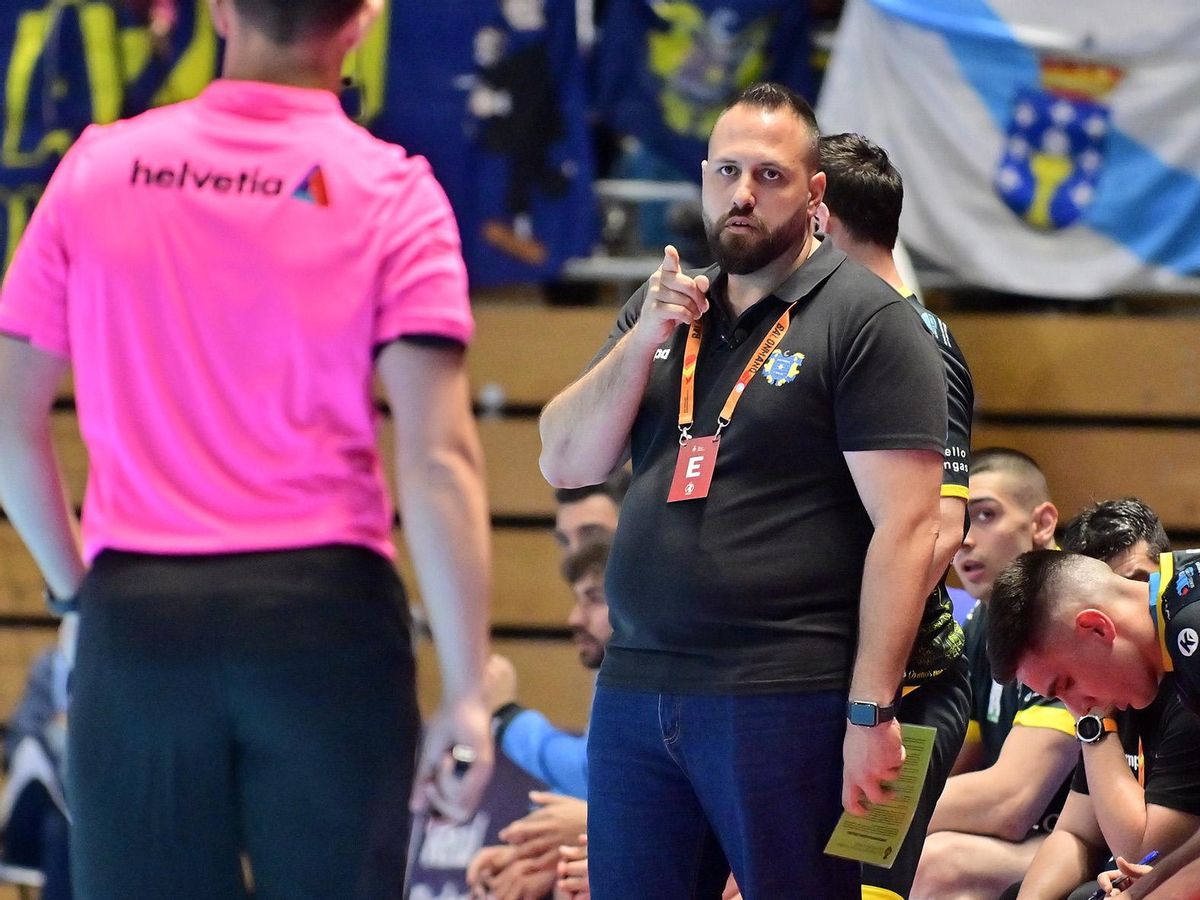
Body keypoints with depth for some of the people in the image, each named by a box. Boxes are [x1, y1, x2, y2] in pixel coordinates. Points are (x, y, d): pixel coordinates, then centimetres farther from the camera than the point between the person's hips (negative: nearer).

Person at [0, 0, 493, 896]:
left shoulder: (97, 168, 6)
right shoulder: (392, 191, -2)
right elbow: (436, 458, -10)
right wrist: (466, 690, -7)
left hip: (135, 614, 2)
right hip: (325, 611, -2)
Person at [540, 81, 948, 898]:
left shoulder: (868, 322, -5)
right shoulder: (663, 310, 17)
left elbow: (905, 528, -11)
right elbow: (565, 463, 10)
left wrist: (870, 711, -17)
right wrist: (645, 339, -4)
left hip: (785, 699, -6)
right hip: (635, 690, 6)